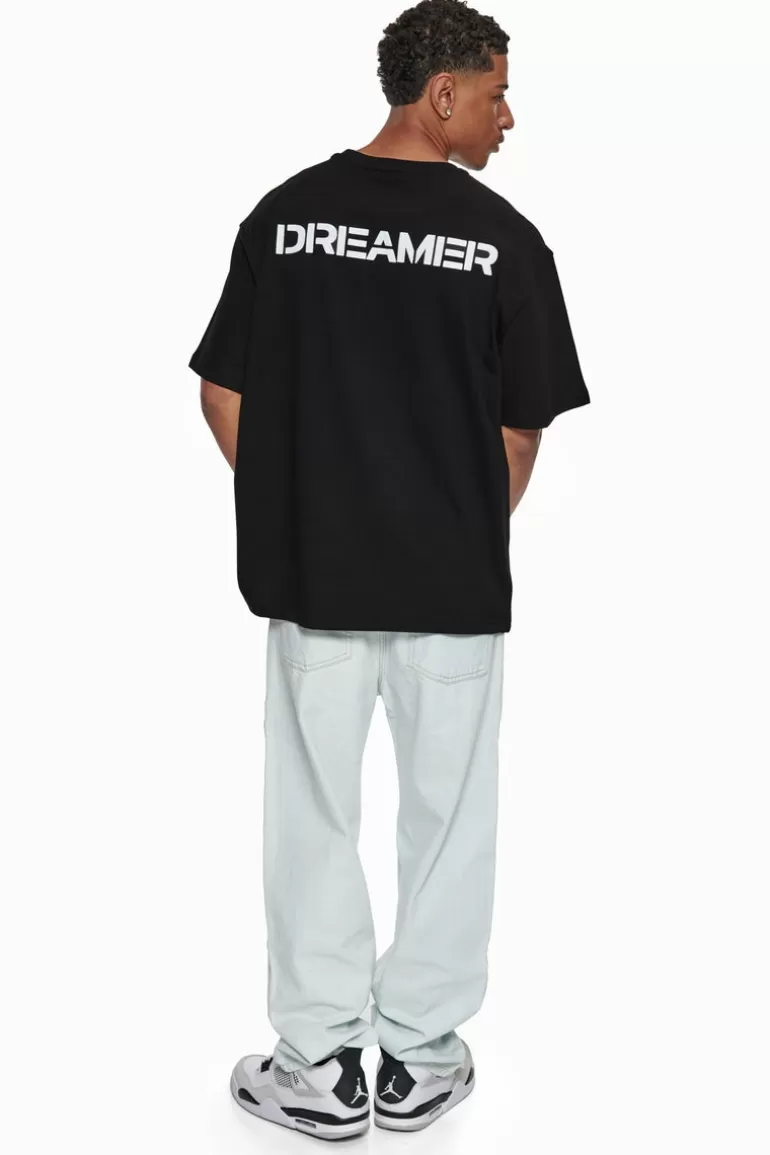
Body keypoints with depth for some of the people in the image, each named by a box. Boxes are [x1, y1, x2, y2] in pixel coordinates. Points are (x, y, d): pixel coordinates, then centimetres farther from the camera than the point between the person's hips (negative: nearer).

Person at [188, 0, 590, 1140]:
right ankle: (419, 1058, 24)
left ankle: (321, 1066, 21)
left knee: (314, 811, 12)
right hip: (453, 580, -2)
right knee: (447, 810, 13)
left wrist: (289, 512, 13)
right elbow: (522, 429, -3)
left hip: (310, 574, 2)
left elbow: (224, 394, 1)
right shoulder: (503, 239, -7)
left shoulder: (282, 214, 0)